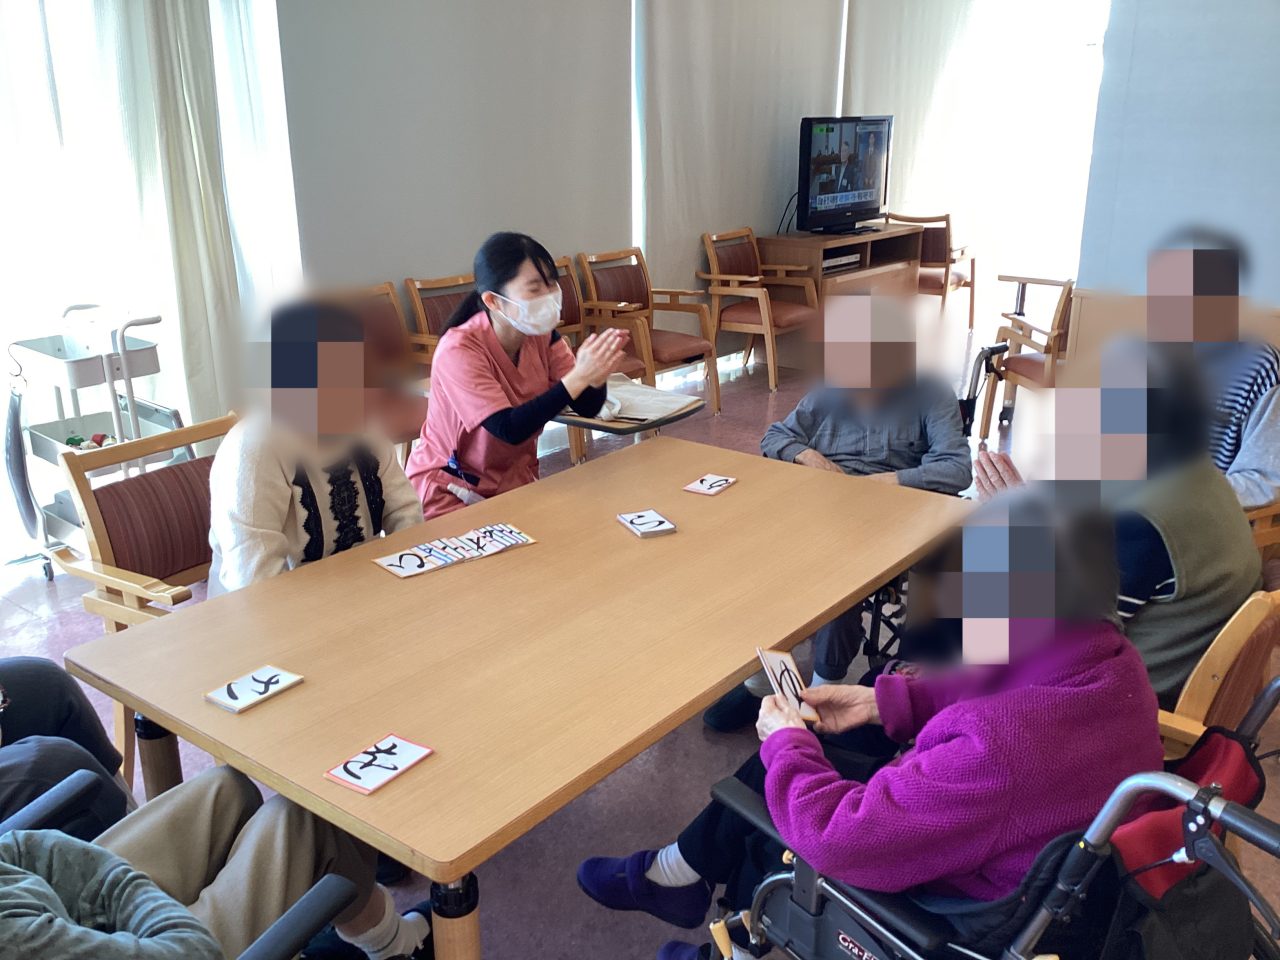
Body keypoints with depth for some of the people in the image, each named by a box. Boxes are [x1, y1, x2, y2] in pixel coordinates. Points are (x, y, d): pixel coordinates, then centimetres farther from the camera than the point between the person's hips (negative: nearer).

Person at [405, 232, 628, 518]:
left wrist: (598, 372, -29)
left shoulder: (541, 334, -5)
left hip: (516, 479, 6)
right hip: (451, 492, -6)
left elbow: (587, 408, -7)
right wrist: (578, 376, -38)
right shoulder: (459, 351, -23)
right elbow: (510, 429, -32)